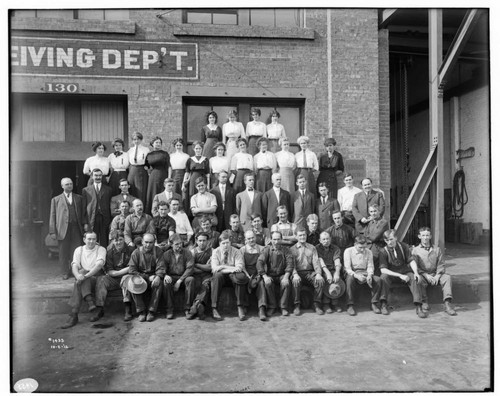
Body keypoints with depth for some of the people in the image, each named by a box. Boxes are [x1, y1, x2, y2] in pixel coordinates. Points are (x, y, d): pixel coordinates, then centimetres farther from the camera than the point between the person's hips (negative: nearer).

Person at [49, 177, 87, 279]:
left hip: (76, 228, 1)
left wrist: (85, 223, -1)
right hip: (63, 229, -1)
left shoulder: (79, 198, 16)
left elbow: (84, 212, 15)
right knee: (63, 252, 5)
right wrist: (53, 231, -1)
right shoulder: (56, 200, 10)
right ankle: (65, 272, 18)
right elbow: (52, 216, 5)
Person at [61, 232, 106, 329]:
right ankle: (90, 301, -40)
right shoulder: (79, 250, 15)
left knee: (80, 278, -31)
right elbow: (74, 266, 0)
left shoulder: (101, 249, 5)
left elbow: (99, 264, -13)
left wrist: (86, 275, -27)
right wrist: (78, 275, -24)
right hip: (84, 280, 3)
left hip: (97, 277, -3)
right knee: (80, 276, -31)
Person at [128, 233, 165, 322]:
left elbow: (161, 268, -7)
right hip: (140, 277, 0)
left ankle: (151, 311, -22)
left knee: (159, 283, -31)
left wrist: (158, 276, -31)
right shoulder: (136, 253, -2)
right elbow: (132, 271, -7)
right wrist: (148, 278, -15)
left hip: (153, 277, 0)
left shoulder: (158, 252, -1)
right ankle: (141, 311, -20)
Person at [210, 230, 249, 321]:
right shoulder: (215, 252, 1)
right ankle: (214, 309, -31)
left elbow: (239, 267, -13)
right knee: (217, 276, -34)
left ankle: (241, 308, -24)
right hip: (221, 276, 0)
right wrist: (231, 268, -22)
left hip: (233, 275, 0)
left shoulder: (236, 252, 1)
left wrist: (223, 267, -24)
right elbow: (215, 268, -13)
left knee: (241, 277, -32)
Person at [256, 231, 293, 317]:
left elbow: (290, 263, -7)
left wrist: (286, 276, -22)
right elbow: (259, 262, -12)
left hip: (282, 275, 0)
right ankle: (272, 307, -13)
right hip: (270, 275, 0)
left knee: (286, 283, -31)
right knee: (267, 283, -31)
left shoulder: (285, 249, 2)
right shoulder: (266, 250, -1)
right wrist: (265, 276, -26)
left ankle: (284, 307, -13)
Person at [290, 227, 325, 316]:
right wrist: (295, 274, -22)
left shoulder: (312, 248, 16)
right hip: (298, 273, -2)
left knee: (320, 280, -28)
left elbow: (316, 262, 6)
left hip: (310, 272, 2)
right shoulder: (292, 249, 10)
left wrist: (318, 273, -14)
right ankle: (296, 306, -20)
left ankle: (317, 305, -15)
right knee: (295, 282, -35)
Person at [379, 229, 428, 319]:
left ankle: (418, 307, -27)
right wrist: (400, 275, -25)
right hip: (392, 274, -2)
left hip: (406, 272, 2)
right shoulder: (383, 252, -11)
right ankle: (383, 304, -24)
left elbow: (411, 260, -3)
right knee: (384, 276, -33)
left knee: (416, 278, -28)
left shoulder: (403, 246, -4)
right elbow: (383, 269, -18)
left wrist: (416, 273, -21)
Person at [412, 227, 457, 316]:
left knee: (447, 277, -27)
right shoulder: (415, 250, 8)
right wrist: (426, 275, -15)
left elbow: (441, 265, 9)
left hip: (435, 275, 2)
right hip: (423, 275, -2)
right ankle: (424, 302, -29)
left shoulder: (437, 249, 17)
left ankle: (447, 304, -32)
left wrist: (437, 275, -11)